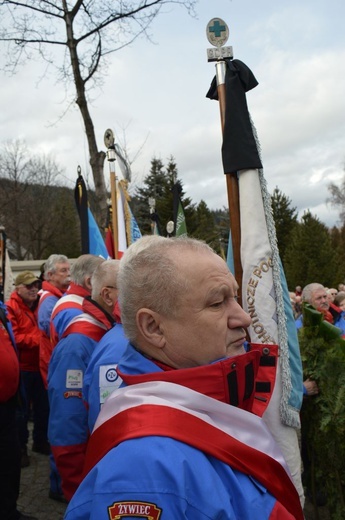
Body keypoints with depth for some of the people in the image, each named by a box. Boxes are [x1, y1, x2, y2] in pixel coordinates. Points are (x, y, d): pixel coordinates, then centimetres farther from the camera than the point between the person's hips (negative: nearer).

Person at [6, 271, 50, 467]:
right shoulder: (11, 308, -9)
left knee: (43, 407, 15)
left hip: (40, 366, 6)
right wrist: (37, 339, -22)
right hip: (21, 368, -6)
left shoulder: (40, 305, 11)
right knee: (22, 410, 3)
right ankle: (20, 448, 17)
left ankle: (41, 441, 31)